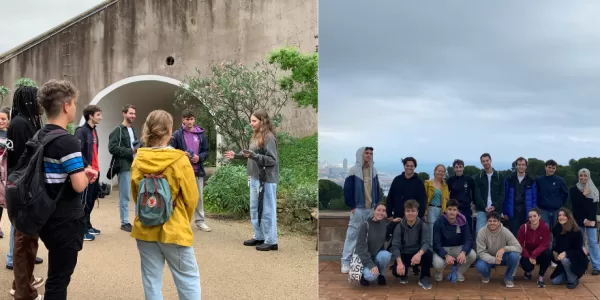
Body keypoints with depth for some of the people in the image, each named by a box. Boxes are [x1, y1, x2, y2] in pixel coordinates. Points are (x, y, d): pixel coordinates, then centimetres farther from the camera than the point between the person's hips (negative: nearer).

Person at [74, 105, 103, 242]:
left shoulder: (93, 131, 16)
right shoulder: (81, 131, -12)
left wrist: (96, 167, 14)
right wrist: (87, 166, -20)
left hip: (94, 171, 9)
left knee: (92, 199, 15)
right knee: (85, 201, -3)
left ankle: (87, 226, 26)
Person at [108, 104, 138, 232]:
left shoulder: (132, 130, 19)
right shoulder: (118, 130, -7)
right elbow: (112, 148, -17)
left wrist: (138, 150, 5)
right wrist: (130, 151, -17)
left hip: (135, 166, 8)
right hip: (124, 167, -8)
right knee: (125, 196, -1)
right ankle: (125, 222, 8)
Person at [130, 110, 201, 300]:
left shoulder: (138, 160, -2)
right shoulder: (180, 161, -14)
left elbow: (135, 195, 9)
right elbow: (191, 198, -7)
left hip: (145, 229, 4)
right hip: (174, 230, -4)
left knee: (151, 279, 12)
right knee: (188, 278, 7)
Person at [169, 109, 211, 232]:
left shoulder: (201, 134, 5)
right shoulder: (177, 135, -4)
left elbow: (206, 151, 8)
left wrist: (199, 157, -11)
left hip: (198, 171, 3)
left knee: (199, 196, 10)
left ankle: (200, 221, 21)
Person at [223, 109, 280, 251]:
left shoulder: (269, 137, -15)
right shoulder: (256, 136, 11)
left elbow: (272, 160, -18)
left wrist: (254, 156, -26)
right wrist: (236, 155, 13)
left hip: (266, 179, -9)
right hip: (255, 178, 9)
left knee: (267, 210, -1)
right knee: (254, 209, 16)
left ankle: (271, 241, 9)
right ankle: (258, 237, 28)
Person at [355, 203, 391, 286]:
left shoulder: (386, 224, -2)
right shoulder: (365, 225, -13)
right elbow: (360, 247, -17)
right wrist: (371, 264, -26)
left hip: (380, 255, 3)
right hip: (367, 258, -3)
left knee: (386, 255, -32)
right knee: (371, 276, -32)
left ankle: (381, 275, -3)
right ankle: (365, 274, 5)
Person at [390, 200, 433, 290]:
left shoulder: (423, 225, -10)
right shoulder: (399, 227, -10)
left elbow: (426, 243, -21)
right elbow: (395, 246, -15)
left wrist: (419, 254, -44)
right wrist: (399, 262, -33)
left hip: (418, 254, 0)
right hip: (404, 255, 0)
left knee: (429, 254, -33)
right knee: (396, 271, -28)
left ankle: (424, 278, -9)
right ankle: (404, 275, 12)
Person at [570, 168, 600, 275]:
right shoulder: (574, 189, 5)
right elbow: (575, 204, -8)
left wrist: (590, 219, -11)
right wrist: (584, 195, -12)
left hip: (590, 220, 0)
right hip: (578, 220, 0)